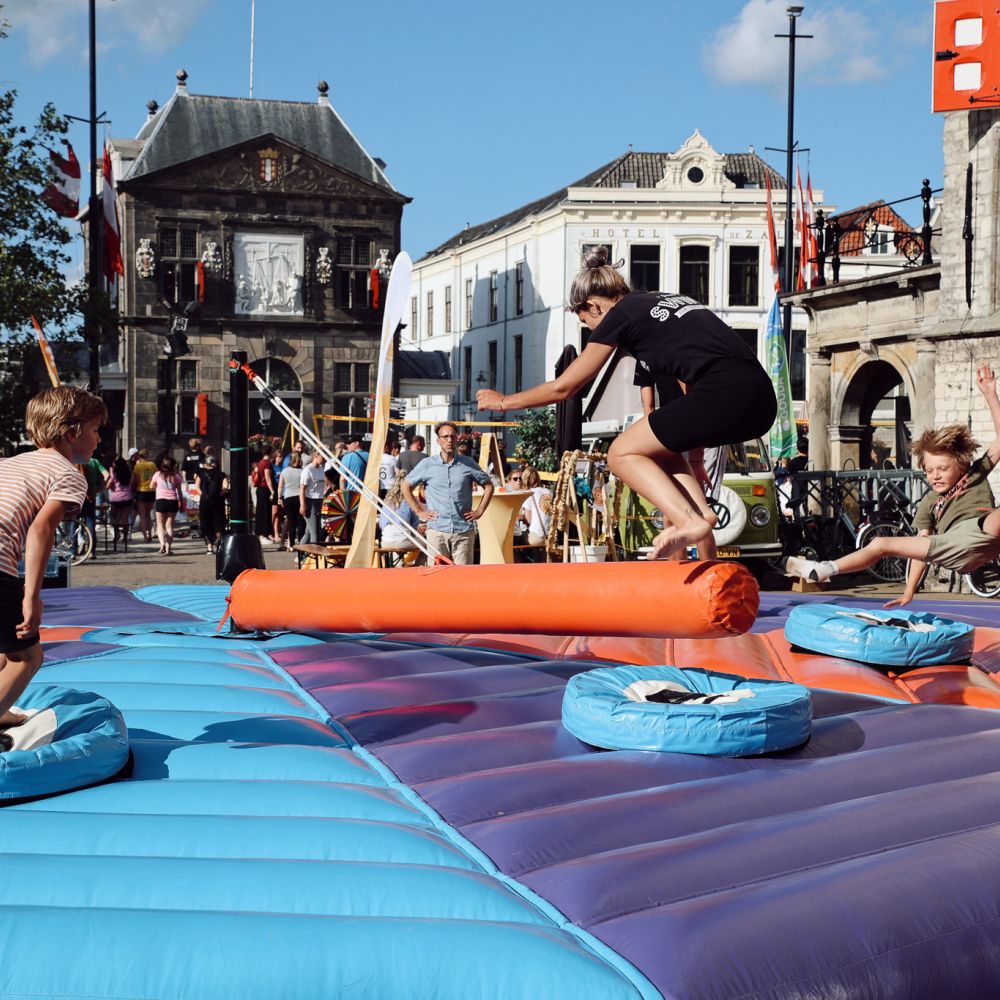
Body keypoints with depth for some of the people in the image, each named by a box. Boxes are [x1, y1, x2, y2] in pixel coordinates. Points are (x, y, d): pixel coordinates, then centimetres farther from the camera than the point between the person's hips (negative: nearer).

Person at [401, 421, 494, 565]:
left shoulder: (468, 464, 6)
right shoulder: (427, 464, 5)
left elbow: (488, 485, 16)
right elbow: (406, 486, 12)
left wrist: (479, 511, 8)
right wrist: (419, 512, 6)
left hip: (464, 531, 1)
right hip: (437, 530, 0)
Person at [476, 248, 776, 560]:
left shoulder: (619, 315, 7)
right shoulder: (669, 300, 29)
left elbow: (563, 387, 13)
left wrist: (503, 401, 28)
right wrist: (696, 456, 36)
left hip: (726, 396, -8)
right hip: (763, 399, 8)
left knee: (622, 454, 6)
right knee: (663, 448, 28)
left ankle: (689, 520, -12)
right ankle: (700, 512, 10)